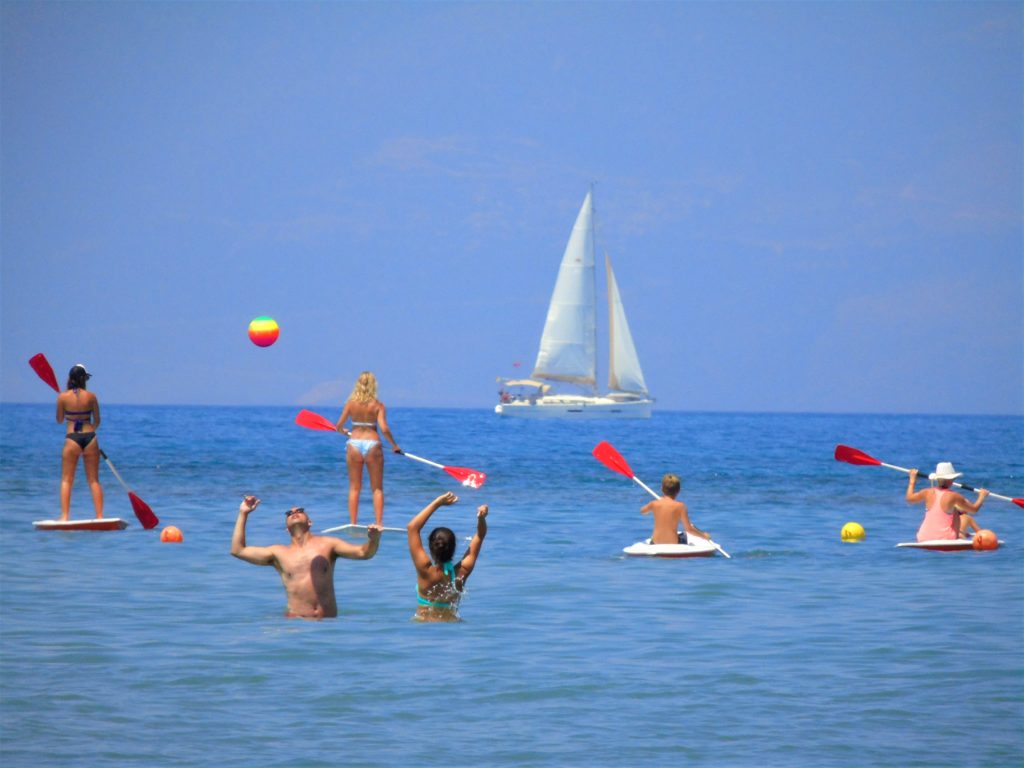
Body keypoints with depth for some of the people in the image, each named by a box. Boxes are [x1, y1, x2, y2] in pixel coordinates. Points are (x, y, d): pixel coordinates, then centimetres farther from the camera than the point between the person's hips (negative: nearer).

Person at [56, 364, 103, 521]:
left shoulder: (62, 397, -3)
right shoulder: (91, 397, 0)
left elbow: (59, 420, 8)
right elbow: (97, 421, 7)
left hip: (72, 438, -1)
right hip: (90, 437, 1)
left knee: (66, 480, 5)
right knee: (94, 480, 7)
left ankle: (64, 516, -5)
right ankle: (99, 516, 3)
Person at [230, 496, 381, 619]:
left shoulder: (327, 544, 11)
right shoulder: (279, 553, 14)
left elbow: (363, 553, 4)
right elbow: (238, 550, 14)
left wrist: (373, 539, -19)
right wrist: (243, 514, 14)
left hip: (328, 620, 1)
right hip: (296, 620, -1)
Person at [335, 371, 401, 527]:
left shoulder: (351, 403, 0)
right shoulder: (378, 405, -5)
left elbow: (339, 426, 1)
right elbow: (384, 428, -13)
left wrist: (344, 431, 25)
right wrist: (394, 445, 1)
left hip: (354, 444, 1)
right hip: (372, 444, -1)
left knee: (354, 488, 10)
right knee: (377, 488, 8)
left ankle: (353, 523, 8)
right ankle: (379, 523, 2)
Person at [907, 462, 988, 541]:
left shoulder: (928, 493, -2)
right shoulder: (953, 496, -12)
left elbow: (910, 498, 17)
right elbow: (974, 509, -1)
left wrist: (912, 481, 31)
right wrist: (982, 496, 16)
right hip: (945, 539, -4)